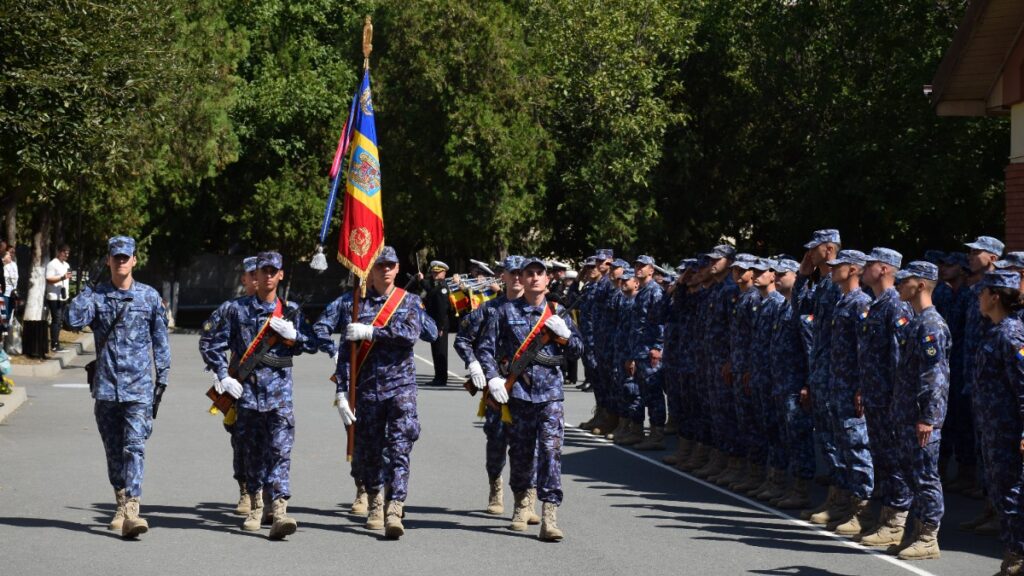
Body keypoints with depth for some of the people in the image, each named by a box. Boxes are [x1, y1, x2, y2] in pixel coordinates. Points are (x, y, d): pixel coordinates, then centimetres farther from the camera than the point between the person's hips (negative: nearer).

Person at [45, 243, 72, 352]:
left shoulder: (66, 265, 18)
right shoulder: (52, 264, -10)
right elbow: (49, 279, -18)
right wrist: (62, 277, -28)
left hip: (63, 297, 9)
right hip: (54, 297, -9)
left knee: (59, 320, 11)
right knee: (56, 320, -8)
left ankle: (56, 343, 16)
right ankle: (54, 345, -6)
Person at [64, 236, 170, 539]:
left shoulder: (149, 296, 6)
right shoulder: (96, 296, 6)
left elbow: (160, 340, 11)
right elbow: (74, 320, -12)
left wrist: (162, 378, 7)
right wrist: (86, 290, -7)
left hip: (139, 387, -2)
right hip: (106, 385, 2)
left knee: (134, 446, -14)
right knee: (113, 450, 10)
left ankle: (131, 512, -23)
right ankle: (121, 503, 24)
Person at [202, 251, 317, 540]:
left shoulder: (291, 311, 10)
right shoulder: (237, 309, 6)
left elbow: (313, 344, 10)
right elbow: (215, 347, 7)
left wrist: (292, 333, -7)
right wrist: (224, 377, -4)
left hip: (279, 389, -1)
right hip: (247, 389, 1)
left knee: (280, 450, -12)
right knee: (253, 451, 9)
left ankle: (279, 512, -20)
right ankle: (255, 508, 24)